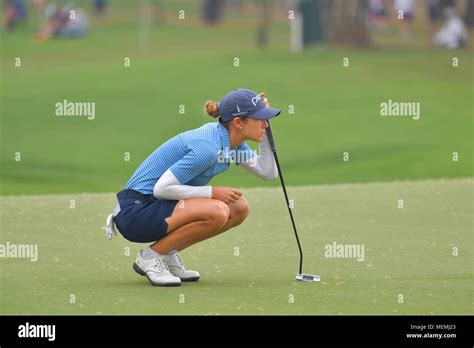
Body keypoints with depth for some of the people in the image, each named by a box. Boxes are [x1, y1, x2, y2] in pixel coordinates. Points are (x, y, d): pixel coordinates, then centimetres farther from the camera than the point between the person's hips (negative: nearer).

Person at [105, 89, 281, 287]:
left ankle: (169, 255, 8)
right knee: (217, 212, -29)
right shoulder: (207, 147, -24)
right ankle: (151, 256, -11)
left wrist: (264, 130, 0)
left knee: (239, 208, 1)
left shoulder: (231, 142, 4)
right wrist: (212, 192, -19)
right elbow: (161, 188, -24)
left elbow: (269, 172, 9)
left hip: (159, 206, 9)